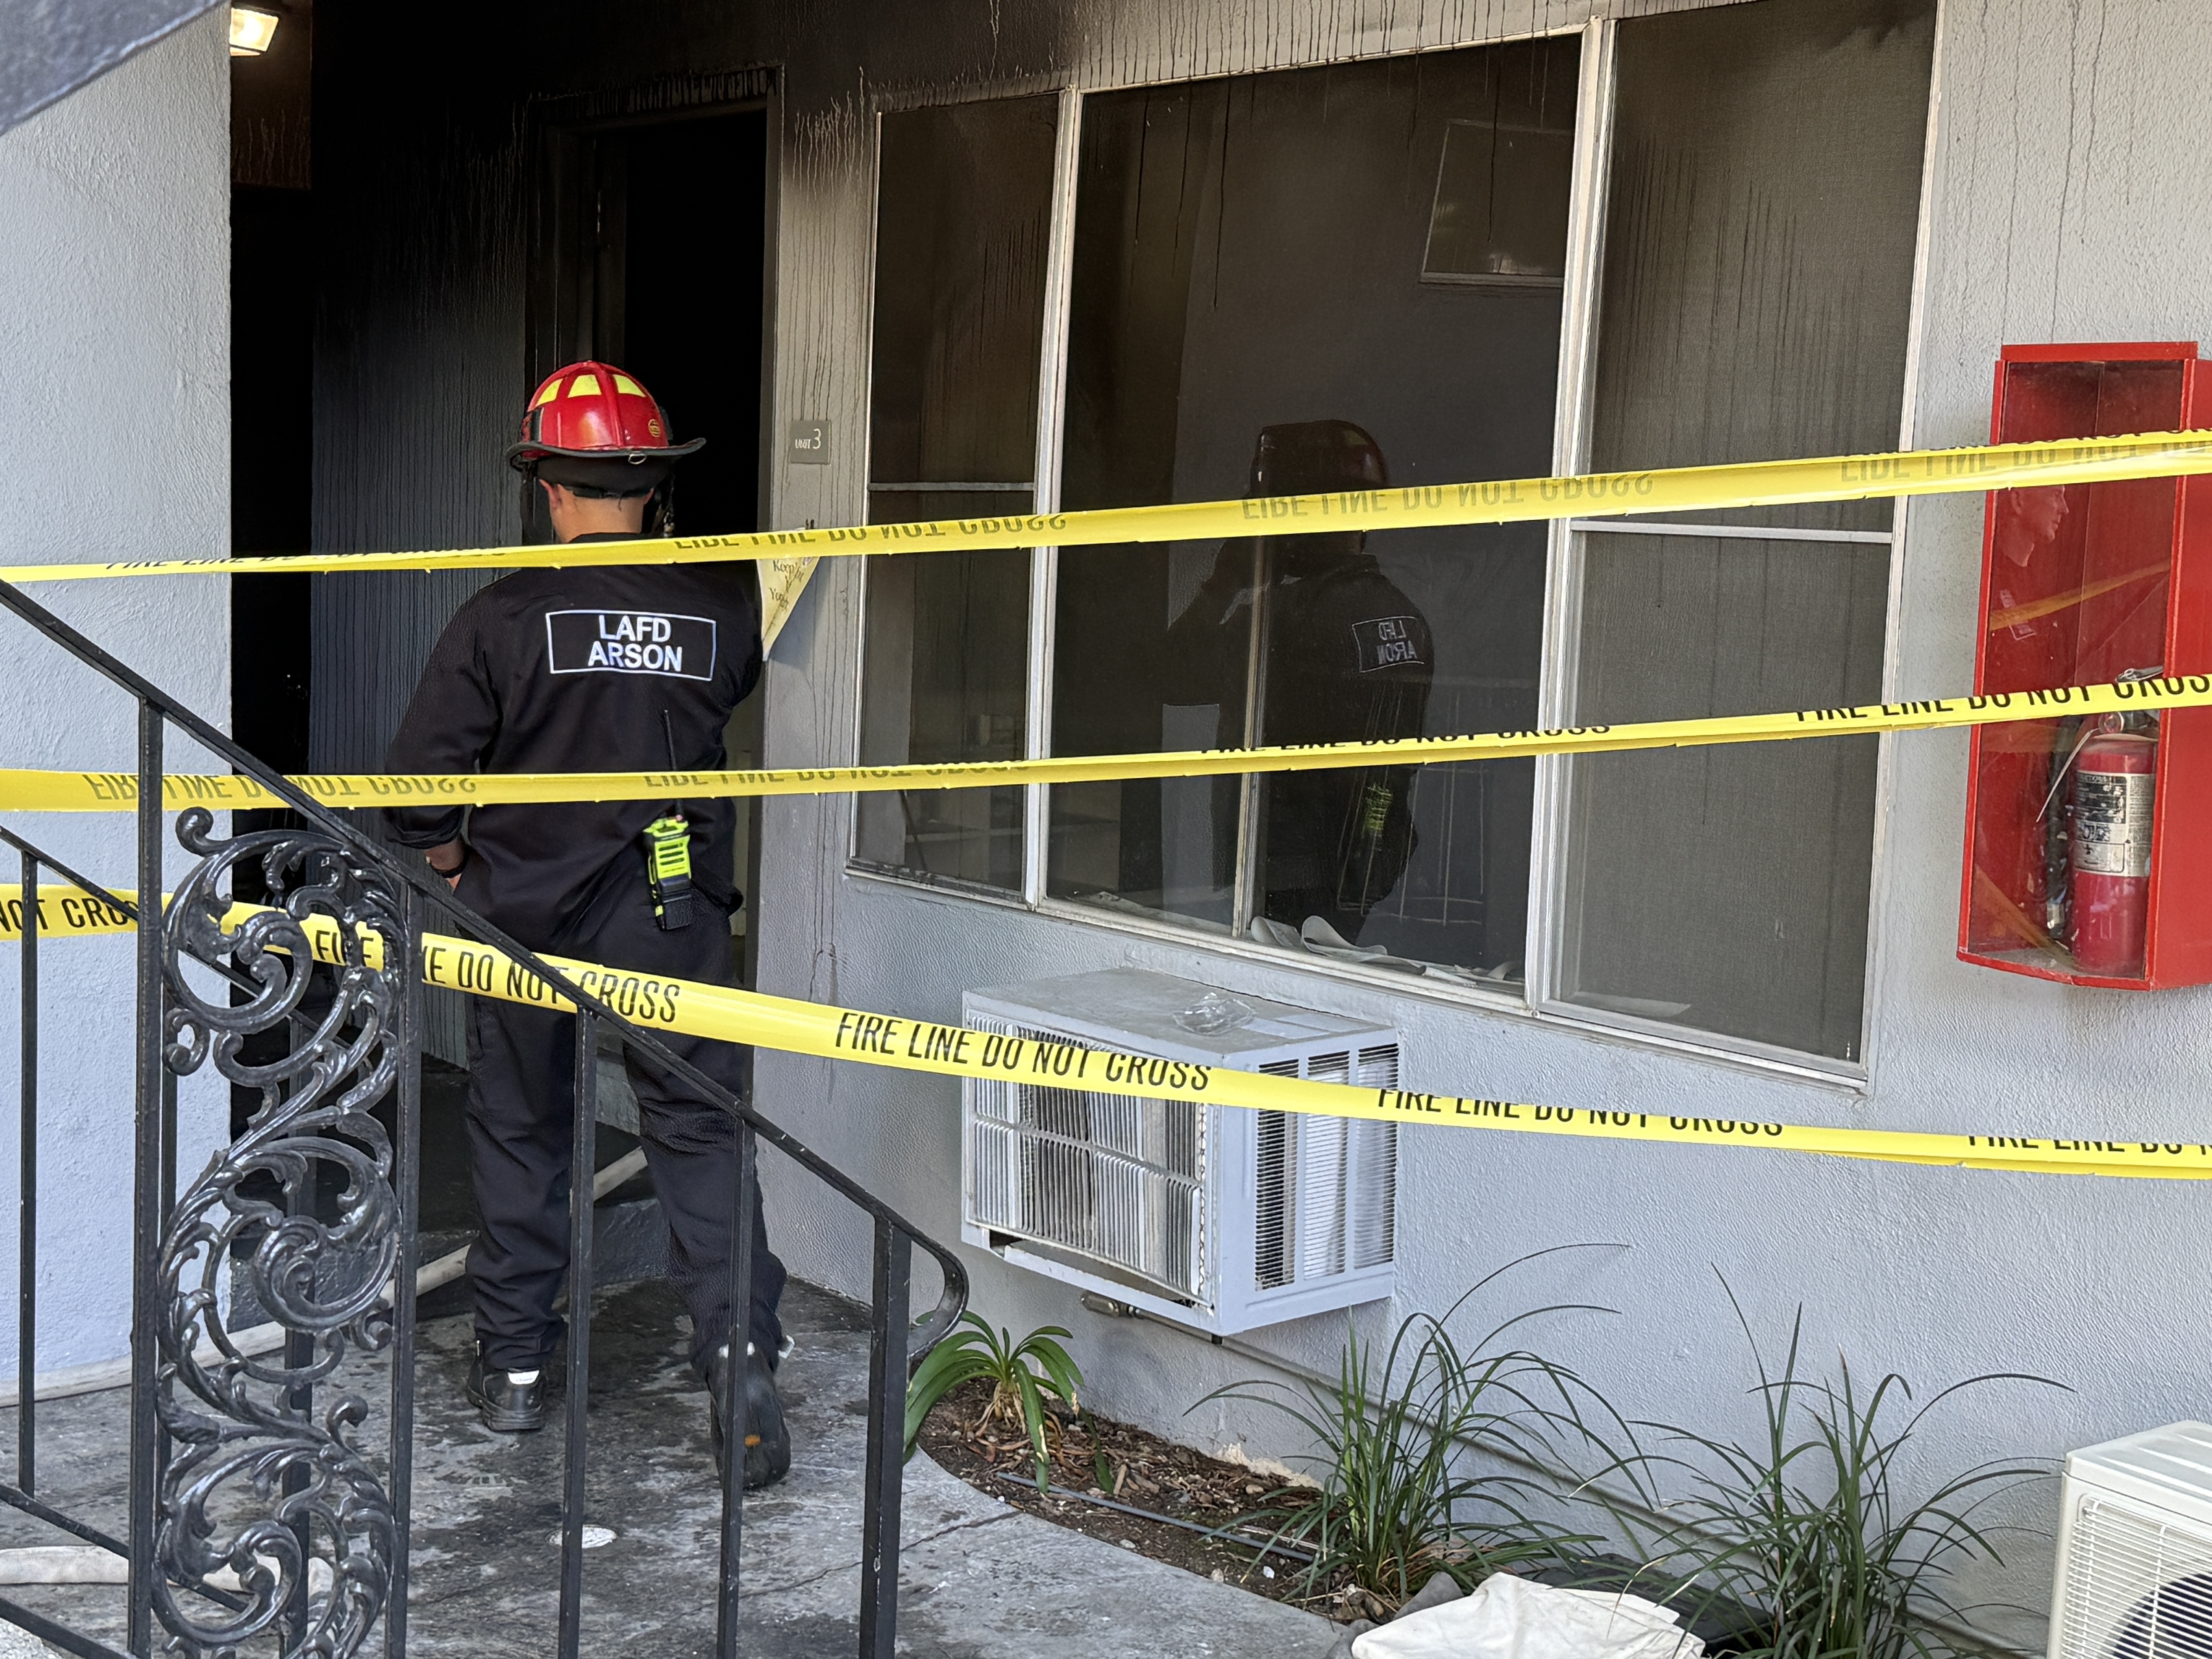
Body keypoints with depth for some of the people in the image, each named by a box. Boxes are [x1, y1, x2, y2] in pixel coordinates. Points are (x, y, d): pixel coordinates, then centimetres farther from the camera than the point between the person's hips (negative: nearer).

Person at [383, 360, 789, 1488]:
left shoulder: (505, 617, -11)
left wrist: (452, 866, 9)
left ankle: (513, 1363, 23)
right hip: (672, 917, 1)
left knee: (520, 1130, 14)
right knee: (700, 1131, 6)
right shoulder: (720, 608, -4)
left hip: (525, 911, -1)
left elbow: (422, 771, -10)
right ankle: (740, 1354, -7)